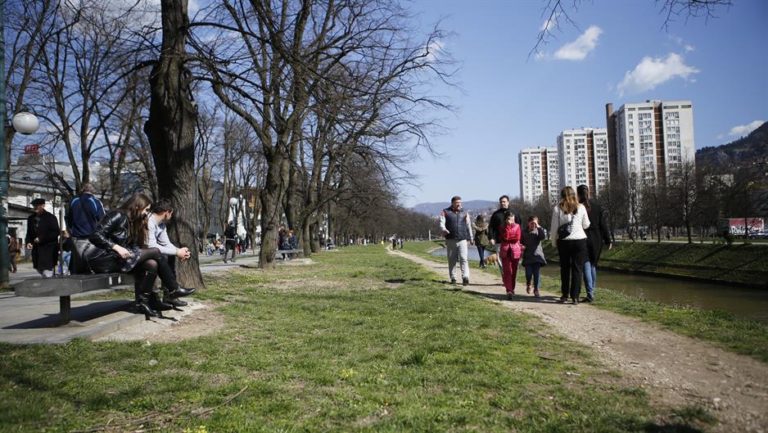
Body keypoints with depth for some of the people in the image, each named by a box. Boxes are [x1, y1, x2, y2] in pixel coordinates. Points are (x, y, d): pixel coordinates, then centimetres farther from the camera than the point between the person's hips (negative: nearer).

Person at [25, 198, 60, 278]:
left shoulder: (50, 217, -6)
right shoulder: (31, 218, 11)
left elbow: (55, 233, -10)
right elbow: (29, 233, 19)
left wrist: (41, 239, -15)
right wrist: (28, 242, 0)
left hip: (49, 248, -7)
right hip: (36, 248, 7)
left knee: (47, 273, -15)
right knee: (39, 268, 14)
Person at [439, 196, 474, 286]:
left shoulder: (465, 213, 13)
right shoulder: (445, 212, 5)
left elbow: (468, 226, 20)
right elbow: (441, 223, -6)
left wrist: (471, 238, 23)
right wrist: (444, 229, -28)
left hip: (462, 240, 1)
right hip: (450, 240, -1)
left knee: (463, 258, -13)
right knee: (451, 260, 6)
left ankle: (465, 278, -18)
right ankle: (452, 278, 17)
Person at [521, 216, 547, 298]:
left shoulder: (538, 231, 4)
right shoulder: (524, 232, 7)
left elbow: (543, 237, -17)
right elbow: (521, 242, 16)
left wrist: (539, 227, -21)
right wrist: (522, 246, -5)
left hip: (537, 255, 0)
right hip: (527, 256, 0)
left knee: (537, 273, -2)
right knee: (528, 273, -5)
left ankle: (536, 289, 10)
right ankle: (528, 284, 26)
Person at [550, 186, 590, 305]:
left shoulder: (557, 209, -3)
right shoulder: (581, 207, 0)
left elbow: (554, 228, 0)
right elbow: (586, 225, 9)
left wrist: (554, 241, 14)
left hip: (563, 242, 0)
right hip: (579, 240, 0)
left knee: (565, 268, 13)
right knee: (577, 269, 3)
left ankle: (564, 295, 19)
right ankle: (575, 296, 1)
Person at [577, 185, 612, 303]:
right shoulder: (597, 206, 3)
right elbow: (604, 224, 4)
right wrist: (608, 240, 8)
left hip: (583, 240, -4)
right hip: (596, 240, 4)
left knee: (586, 266, -3)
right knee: (593, 265, 16)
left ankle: (590, 294, -10)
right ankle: (592, 291, 23)